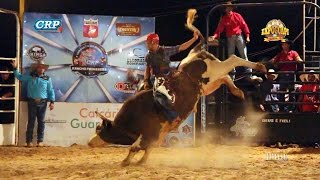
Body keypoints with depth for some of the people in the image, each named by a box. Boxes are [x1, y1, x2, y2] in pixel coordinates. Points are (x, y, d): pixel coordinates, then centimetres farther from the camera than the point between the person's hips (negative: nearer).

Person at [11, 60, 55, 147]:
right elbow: (19, 76, 16)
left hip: (42, 102, 0)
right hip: (32, 102, 0)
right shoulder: (30, 77, 8)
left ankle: (40, 141, 7)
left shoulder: (47, 79, 7)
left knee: (41, 121, 2)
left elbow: (51, 91, 7)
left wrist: (52, 101, 0)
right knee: (31, 121, -2)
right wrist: (15, 68, 6)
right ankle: (29, 141, 0)